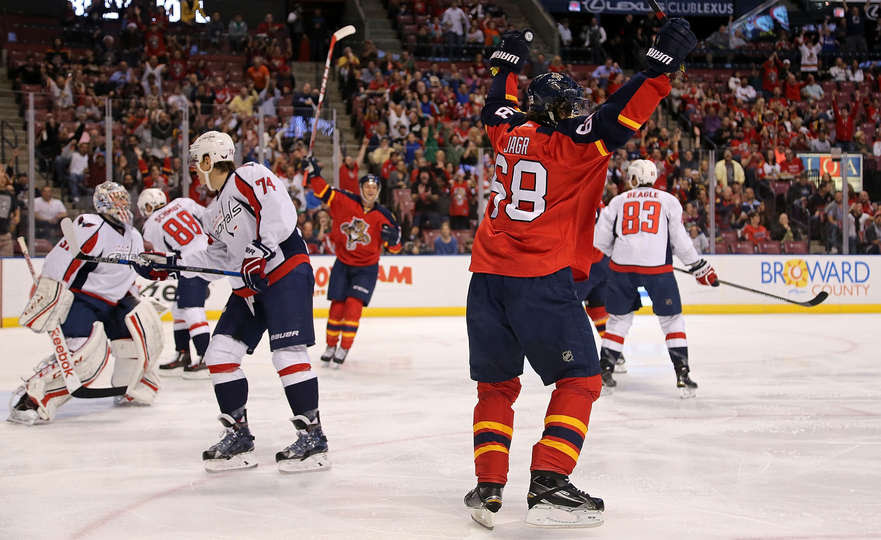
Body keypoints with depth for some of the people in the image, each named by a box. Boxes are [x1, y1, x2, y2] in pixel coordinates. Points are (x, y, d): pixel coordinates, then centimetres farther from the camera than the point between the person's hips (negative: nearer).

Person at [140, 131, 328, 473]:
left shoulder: (249, 176, -7)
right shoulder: (213, 213, 21)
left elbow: (281, 213, -19)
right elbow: (216, 258, 23)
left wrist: (259, 251, -26)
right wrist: (172, 262, 19)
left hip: (286, 273, -10)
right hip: (248, 286, 10)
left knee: (288, 354, -15)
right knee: (220, 352, 3)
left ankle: (313, 438, -8)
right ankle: (238, 436, 10)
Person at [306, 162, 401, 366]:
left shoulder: (383, 216, -10)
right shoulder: (345, 202, -8)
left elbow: (394, 247, -6)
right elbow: (324, 192, -3)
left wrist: (392, 237, -28)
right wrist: (313, 173, -17)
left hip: (366, 268, -2)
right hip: (342, 263, 2)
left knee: (353, 304, -13)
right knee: (337, 305, 2)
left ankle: (344, 348, -5)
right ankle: (331, 346, 17)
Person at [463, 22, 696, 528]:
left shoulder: (511, 132, 13)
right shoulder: (577, 141, -3)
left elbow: (498, 104, 34)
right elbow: (622, 115, -11)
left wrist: (509, 59, 47)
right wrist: (663, 62, -9)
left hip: (488, 277, 6)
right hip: (543, 281, -6)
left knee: (497, 384, 16)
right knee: (579, 380, 5)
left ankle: (489, 486, 8)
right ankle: (548, 484, -6)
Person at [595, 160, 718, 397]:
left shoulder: (618, 201, 13)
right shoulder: (669, 200, 9)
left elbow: (601, 240, 12)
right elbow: (680, 240, 4)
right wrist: (700, 267, 14)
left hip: (623, 265, 2)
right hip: (657, 267, -2)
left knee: (619, 318, 15)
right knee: (671, 319, 9)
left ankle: (604, 371, 12)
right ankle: (682, 374, 1)